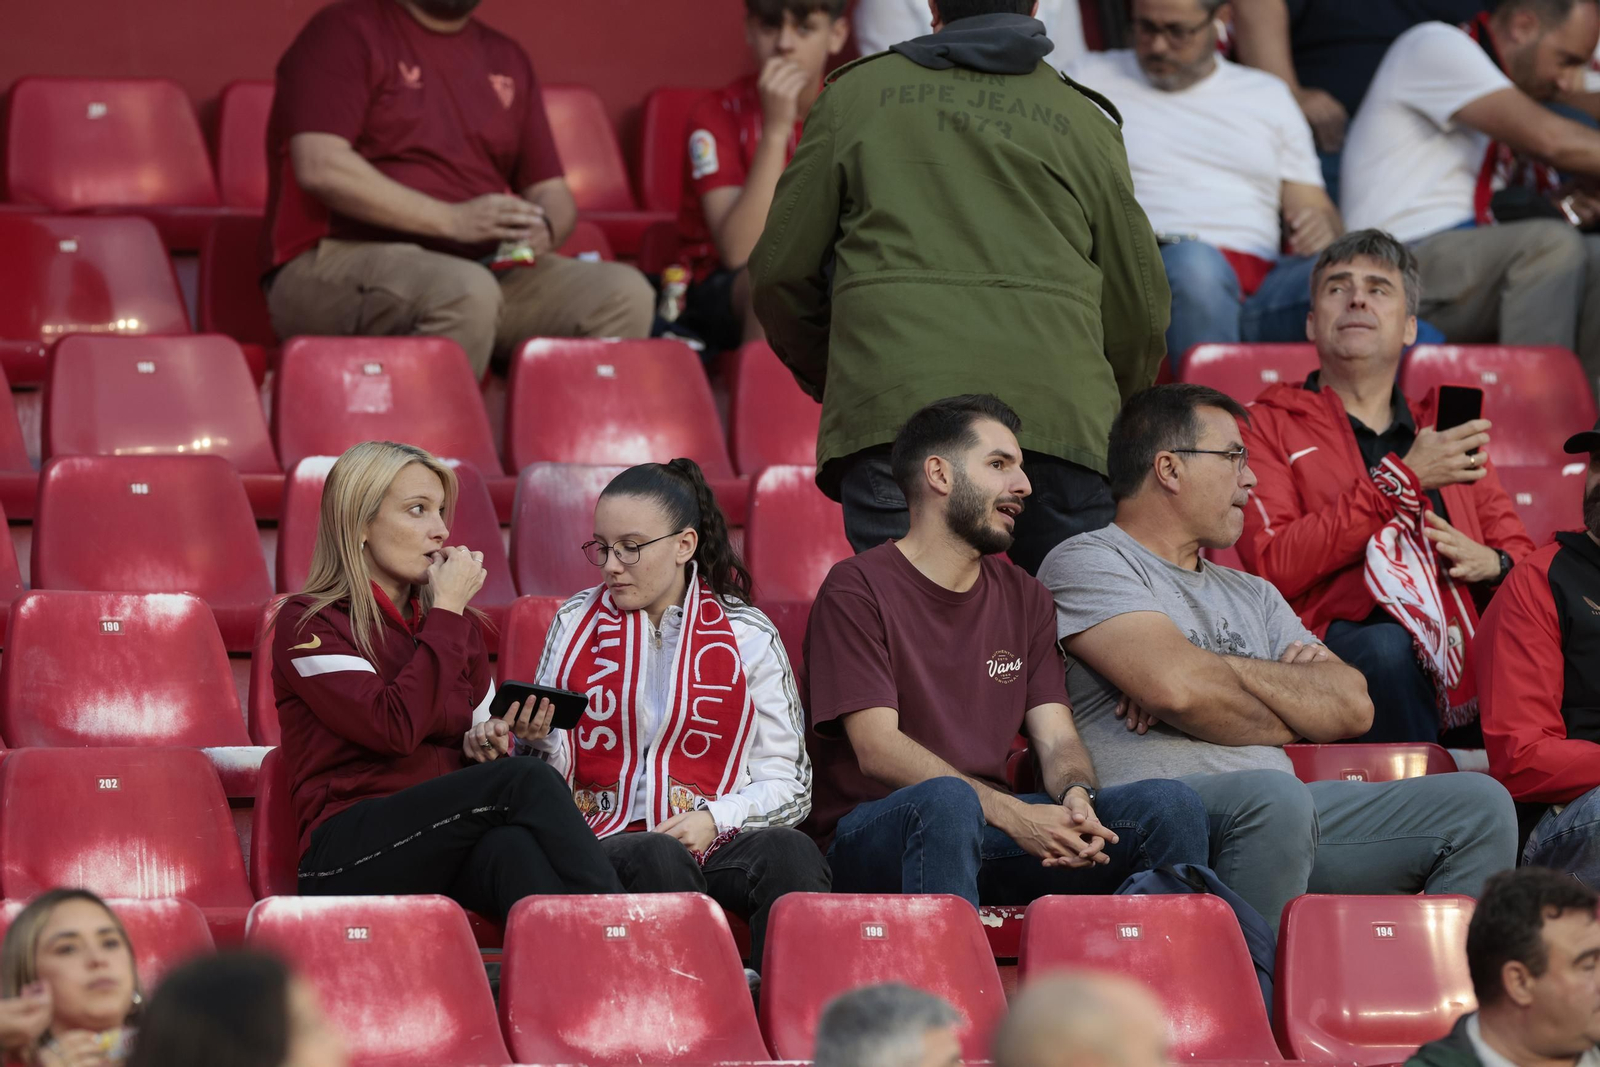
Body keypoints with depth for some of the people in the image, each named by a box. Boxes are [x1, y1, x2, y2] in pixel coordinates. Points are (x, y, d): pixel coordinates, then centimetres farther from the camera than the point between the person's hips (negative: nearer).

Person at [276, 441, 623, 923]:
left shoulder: (452, 624, 20)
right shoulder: (308, 622, 0)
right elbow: (394, 729, -16)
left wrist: (487, 742, 1)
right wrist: (447, 613, -7)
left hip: (448, 851, 5)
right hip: (347, 855, -5)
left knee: (513, 845, -36)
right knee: (529, 780, -30)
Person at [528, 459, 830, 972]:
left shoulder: (748, 635, 10)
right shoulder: (576, 622, 14)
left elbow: (788, 783, 7)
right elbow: (552, 771, 12)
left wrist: (716, 817, -11)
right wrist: (537, 737, -11)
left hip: (717, 839, 0)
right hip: (605, 840, 0)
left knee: (789, 850, -34)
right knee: (658, 857, -37)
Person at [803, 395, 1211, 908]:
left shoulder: (1025, 599, 19)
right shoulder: (857, 589, -3)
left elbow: (1058, 740, 10)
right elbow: (876, 749, -13)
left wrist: (1076, 796, -17)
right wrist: (1013, 816, -24)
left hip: (987, 832, 6)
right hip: (872, 838, -6)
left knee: (1171, 807, -14)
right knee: (947, 801, -40)